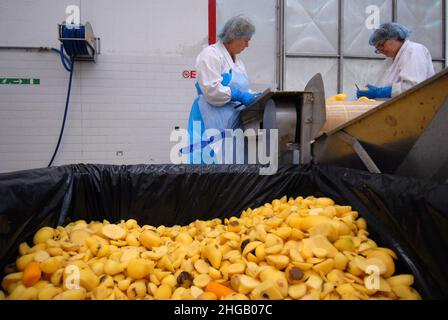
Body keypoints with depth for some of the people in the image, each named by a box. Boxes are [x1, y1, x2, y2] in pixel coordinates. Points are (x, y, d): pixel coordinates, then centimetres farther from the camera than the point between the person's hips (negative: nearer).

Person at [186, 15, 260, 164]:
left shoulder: (237, 60, 20)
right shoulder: (211, 54, -7)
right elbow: (211, 90, -18)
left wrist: (253, 96, 7)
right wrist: (239, 96, -18)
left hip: (232, 124, 8)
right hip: (211, 124, -8)